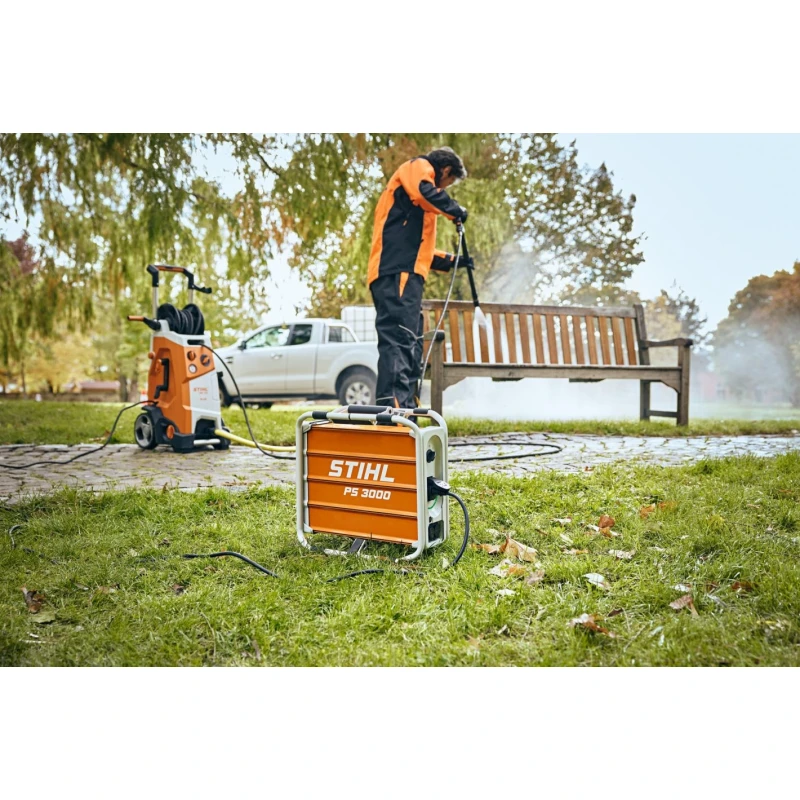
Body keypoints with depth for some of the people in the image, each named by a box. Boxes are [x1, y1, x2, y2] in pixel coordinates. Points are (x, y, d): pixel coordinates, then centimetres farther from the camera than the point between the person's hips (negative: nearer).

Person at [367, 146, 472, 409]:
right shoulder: (418, 167, 10)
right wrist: (455, 210, 0)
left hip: (405, 273, 10)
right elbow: (426, 193, -16)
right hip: (397, 272, -10)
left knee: (409, 344, 7)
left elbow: (419, 247, 39)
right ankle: (392, 407, -30)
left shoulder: (419, 183, 38)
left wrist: (452, 261, 40)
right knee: (398, 339, -21)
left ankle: (406, 411, 6)